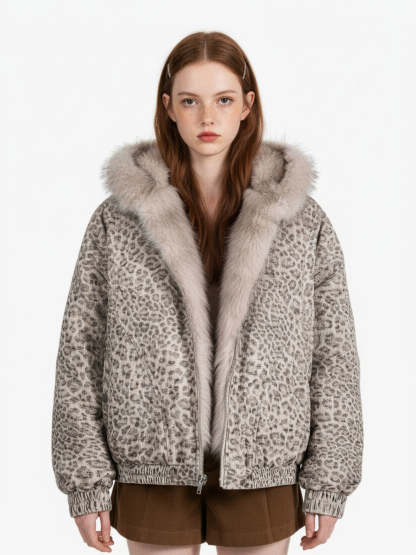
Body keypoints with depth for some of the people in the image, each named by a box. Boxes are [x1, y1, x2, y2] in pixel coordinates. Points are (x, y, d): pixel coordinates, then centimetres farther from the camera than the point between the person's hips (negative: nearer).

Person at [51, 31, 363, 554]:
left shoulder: (304, 222, -1)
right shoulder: (116, 221, -2)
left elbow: (333, 355, 2)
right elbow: (81, 350, 0)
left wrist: (328, 484, 0)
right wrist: (86, 482, -2)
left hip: (263, 472, 1)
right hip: (154, 471, 0)